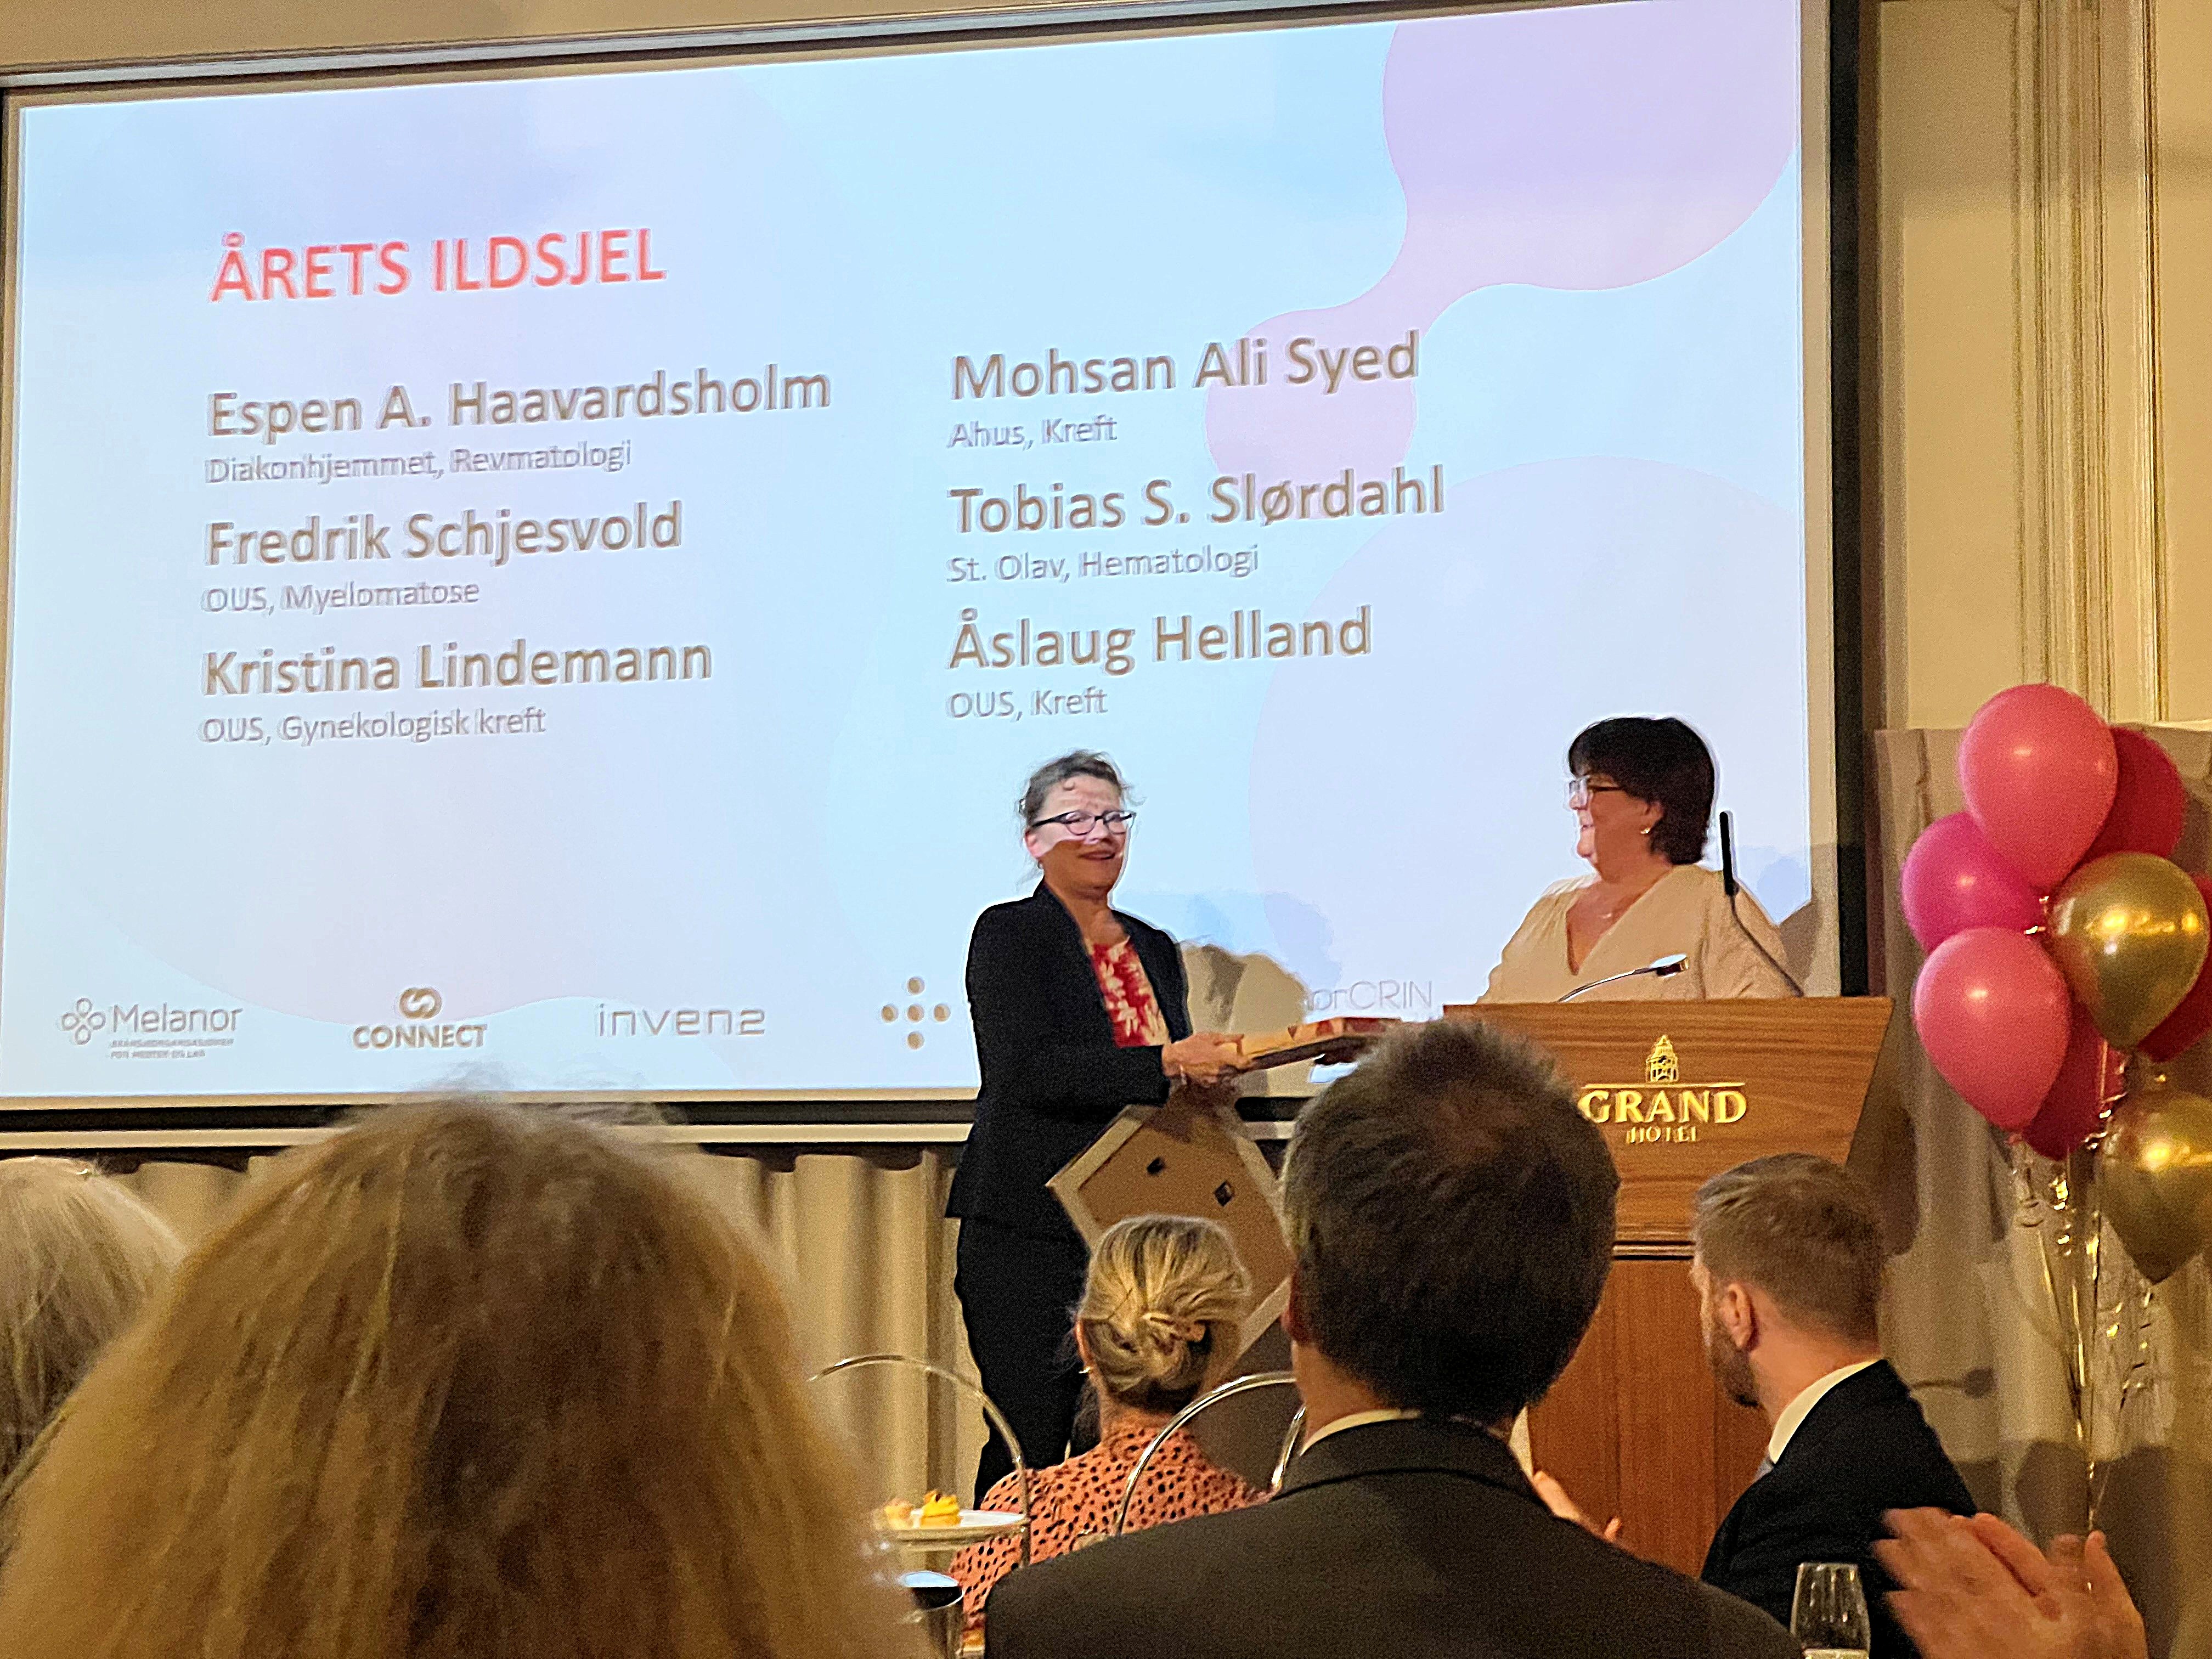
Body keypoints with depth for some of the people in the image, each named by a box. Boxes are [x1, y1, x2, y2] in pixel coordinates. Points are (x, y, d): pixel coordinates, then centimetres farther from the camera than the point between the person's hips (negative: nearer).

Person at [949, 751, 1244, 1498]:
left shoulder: (1156, 950, 18)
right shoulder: (1009, 934, -1)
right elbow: (1029, 1070, -16)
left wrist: (1209, 1070, 4)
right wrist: (1165, 1064, -24)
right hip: (1030, 1234, -5)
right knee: (1030, 1448, -6)